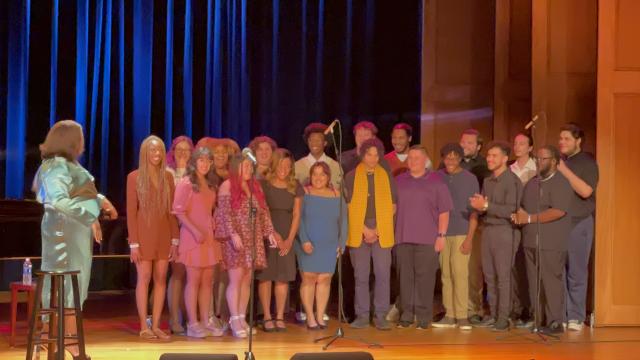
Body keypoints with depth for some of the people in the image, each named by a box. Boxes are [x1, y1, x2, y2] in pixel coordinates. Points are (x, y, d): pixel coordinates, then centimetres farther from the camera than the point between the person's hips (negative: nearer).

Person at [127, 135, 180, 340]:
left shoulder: (168, 177, 8)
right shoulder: (134, 177, -3)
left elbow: (172, 210, 9)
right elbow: (131, 212, -5)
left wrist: (175, 238, 3)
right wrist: (133, 242, -11)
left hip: (164, 234, 4)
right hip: (144, 234, -4)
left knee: (161, 279, 3)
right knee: (144, 279, -2)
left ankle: (156, 325, 9)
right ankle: (144, 327, 4)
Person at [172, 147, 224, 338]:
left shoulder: (211, 184, 14)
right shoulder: (186, 183, -6)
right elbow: (179, 211, -12)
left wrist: (214, 228, 3)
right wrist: (195, 230, -19)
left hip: (209, 237, 7)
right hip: (193, 237, -6)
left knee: (207, 281, 8)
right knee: (194, 280, -3)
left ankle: (205, 321, 14)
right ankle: (193, 324, 1)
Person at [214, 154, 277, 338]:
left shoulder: (256, 187, 14)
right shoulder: (227, 186, -5)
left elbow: (264, 212, 15)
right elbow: (224, 214, -12)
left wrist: (269, 232, 6)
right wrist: (233, 234, -21)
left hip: (253, 240, 6)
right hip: (234, 239, -6)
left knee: (247, 280, 5)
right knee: (236, 278, -8)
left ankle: (242, 318, 11)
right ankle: (235, 321, -4)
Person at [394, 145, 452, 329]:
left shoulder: (436, 182, 5)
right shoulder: (398, 181, 13)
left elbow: (444, 211, 2)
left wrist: (441, 235, -5)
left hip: (427, 239, -3)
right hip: (402, 238, 3)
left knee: (425, 277, -4)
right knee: (405, 277, 3)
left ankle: (424, 316, 1)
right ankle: (406, 315, 10)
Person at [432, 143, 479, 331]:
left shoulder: (470, 179, 2)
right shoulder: (437, 178, 8)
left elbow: (474, 211, 0)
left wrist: (470, 238, -8)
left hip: (461, 234, -3)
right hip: (442, 234, 3)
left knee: (460, 273, -9)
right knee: (446, 275, 3)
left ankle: (462, 316, -4)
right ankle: (449, 315, 8)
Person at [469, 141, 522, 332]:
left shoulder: (512, 181, -8)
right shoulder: (487, 181, 16)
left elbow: (511, 211, -16)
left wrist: (486, 206, -18)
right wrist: (478, 206, -2)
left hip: (504, 231, -7)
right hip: (488, 230, 7)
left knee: (503, 276, -5)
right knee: (489, 275, 9)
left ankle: (503, 318, 0)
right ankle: (493, 314, 16)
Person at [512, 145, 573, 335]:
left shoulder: (561, 183, -7)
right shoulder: (532, 183, 18)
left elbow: (559, 211, -18)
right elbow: (523, 206, 27)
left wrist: (530, 219, -14)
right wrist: (518, 216, 2)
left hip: (552, 243, -7)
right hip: (531, 241, 7)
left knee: (552, 282, -6)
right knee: (534, 283, 9)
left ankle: (555, 322, 0)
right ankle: (537, 320, 16)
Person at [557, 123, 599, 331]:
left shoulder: (587, 162, -1)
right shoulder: (557, 161, 14)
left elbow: (586, 191, -16)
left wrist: (564, 171, -16)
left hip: (579, 223, -4)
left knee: (576, 272, -3)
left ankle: (576, 317, 2)